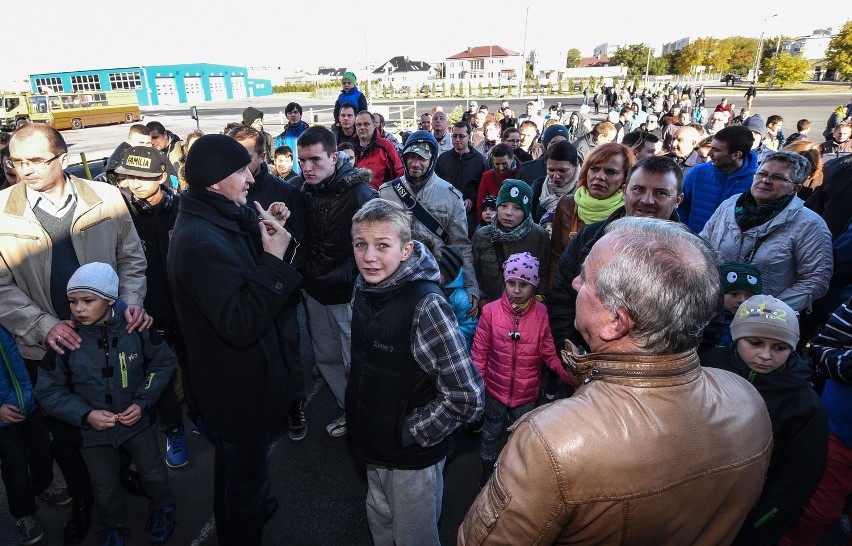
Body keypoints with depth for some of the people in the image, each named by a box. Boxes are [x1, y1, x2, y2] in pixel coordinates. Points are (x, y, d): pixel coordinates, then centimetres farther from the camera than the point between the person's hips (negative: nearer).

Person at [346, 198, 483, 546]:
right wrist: (358, 414, 9)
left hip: (413, 457, -6)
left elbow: (467, 399, -27)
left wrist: (410, 432, -18)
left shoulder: (426, 306, -29)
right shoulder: (364, 286, -6)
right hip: (373, 448, 6)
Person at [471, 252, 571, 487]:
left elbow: (549, 353, -8)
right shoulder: (491, 311, -14)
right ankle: (487, 470, 47)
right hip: (495, 388, 0)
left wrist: (568, 373, -25)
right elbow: (480, 351, -7)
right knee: (491, 432, 22)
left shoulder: (542, 314, -13)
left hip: (527, 392, 0)